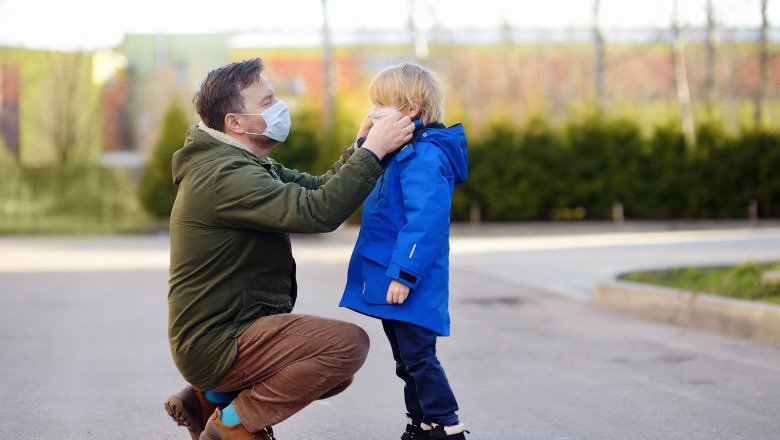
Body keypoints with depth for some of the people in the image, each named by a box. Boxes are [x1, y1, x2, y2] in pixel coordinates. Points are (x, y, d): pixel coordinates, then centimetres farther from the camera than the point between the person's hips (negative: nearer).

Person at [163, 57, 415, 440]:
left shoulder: (243, 165, 13)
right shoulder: (224, 176, -21)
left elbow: (317, 189, 13)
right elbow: (318, 212, -31)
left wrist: (360, 146, -1)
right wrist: (373, 150, -24)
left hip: (218, 332, 11)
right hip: (216, 344, -11)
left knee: (335, 372, 22)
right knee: (349, 343, -22)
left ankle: (210, 399, 15)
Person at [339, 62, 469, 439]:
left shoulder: (424, 156, -18)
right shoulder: (402, 152, 15)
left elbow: (426, 220, -26)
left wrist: (403, 273, -27)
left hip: (409, 284, -11)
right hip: (393, 280, 11)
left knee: (417, 357, -7)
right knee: (407, 360, 17)